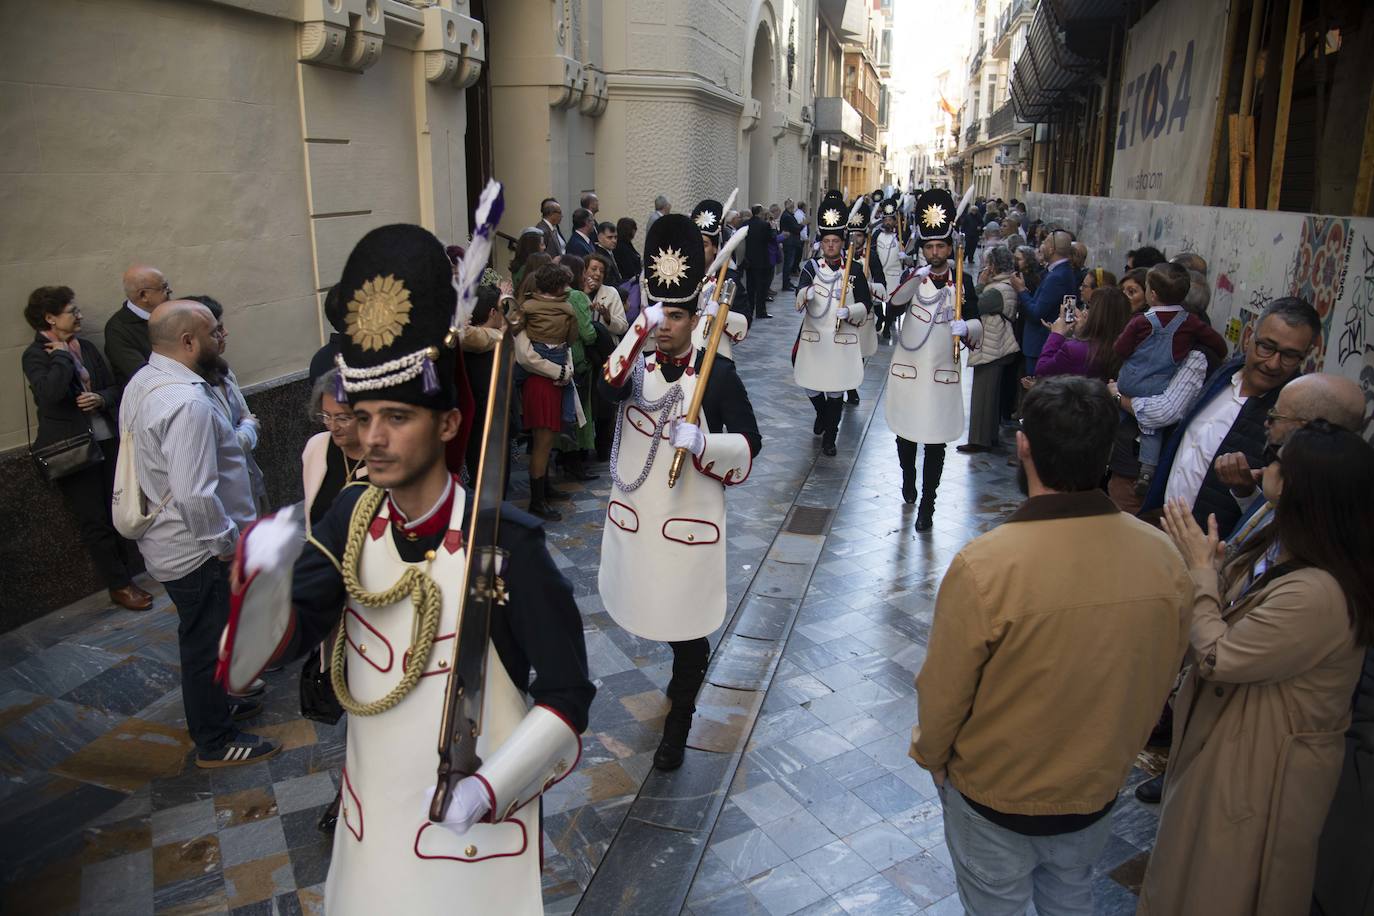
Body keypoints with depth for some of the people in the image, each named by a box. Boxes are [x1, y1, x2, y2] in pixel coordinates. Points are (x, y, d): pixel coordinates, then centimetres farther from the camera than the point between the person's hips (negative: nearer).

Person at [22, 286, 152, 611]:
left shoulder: (87, 347, 10)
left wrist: (101, 398, -9)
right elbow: (51, 392, -25)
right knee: (94, 522, 2)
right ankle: (119, 586, 10)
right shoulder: (35, 355, -7)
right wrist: (62, 355, -14)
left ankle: (126, 576, 22)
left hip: (107, 442, 6)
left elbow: (114, 387, 12)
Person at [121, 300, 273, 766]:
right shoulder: (187, 402, -29)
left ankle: (212, 708, 45)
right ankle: (215, 743, 23)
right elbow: (194, 494, -33)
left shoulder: (143, 382, 4)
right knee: (208, 642, 7)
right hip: (197, 551, -10)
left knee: (201, 637, 26)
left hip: (167, 541, 10)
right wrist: (225, 544, -20)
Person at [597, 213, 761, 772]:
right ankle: (686, 676, 52)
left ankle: (677, 726, 25)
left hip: (690, 519, -4)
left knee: (687, 619, 6)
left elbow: (749, 444, -9)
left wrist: (701, 442, -27)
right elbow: (610, 387, -24)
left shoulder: (718, 374, -8)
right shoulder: (634, 364, 0)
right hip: (633, 516, 4)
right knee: (653, 608, 20)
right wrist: (639, 327, -35)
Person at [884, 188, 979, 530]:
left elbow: (976, 325, -4)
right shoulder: (912, 277, 1)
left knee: (936, 441, 1)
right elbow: (896, 300, -21)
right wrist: (917, 277, -38)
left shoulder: (963, 282, 3)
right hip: (907, 369, 1)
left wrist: (965, 327, -27)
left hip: (943, 373, -1)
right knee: (905, 432, 13)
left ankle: (927, 505, 10)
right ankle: (908, 478, 41)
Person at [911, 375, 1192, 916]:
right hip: (1099, 790, 4)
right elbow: (1161, 681, -3)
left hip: (997, 795, -3)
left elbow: (942, 694, -20)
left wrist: (932, 756, 1)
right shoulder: (1163, 558, -19)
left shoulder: (983, 568, -34)